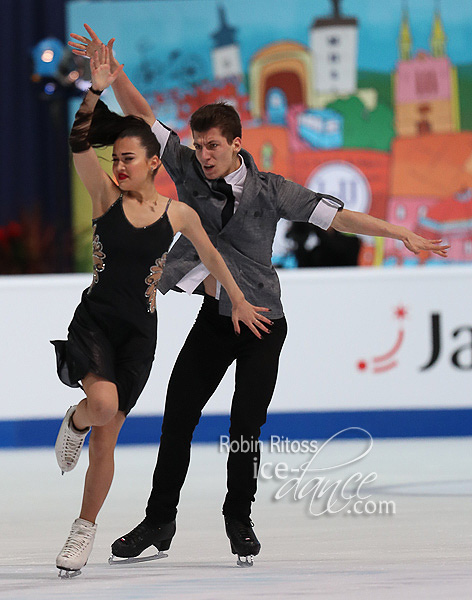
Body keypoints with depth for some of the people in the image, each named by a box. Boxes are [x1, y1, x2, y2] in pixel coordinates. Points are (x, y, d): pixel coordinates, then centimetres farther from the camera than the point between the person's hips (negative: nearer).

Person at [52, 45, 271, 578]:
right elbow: (80, 144, -18)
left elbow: (211, 256, 17)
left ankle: (85, 529, 24)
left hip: (139, 332, 1)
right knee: (104, 403, -30)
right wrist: (96, 91, -29)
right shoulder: (107, 197, -4)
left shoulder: (178, 214, 0)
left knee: (107, 436, 6)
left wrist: (239, 303, 25)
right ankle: (74, 422, 8)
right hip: (93, 320, -1)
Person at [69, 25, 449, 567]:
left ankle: (239, 520, 16)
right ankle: (159, 521, 10)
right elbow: (143, 118, -4)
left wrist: (401, 234, -15)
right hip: (215, 315, 3)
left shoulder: (269, 191, -13)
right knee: (177, 416, 0)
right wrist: (110, 70, -14)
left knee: (245, 429, -3)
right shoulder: (187, 169, -6)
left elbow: (334, 216, -12)